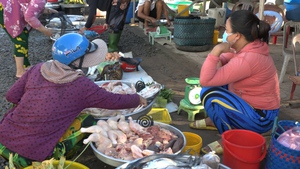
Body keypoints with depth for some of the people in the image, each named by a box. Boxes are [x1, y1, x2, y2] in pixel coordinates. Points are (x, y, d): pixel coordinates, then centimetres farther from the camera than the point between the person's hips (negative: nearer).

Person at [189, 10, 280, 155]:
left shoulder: (248, 59, -31)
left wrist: (216, 50, -30)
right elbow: (226, 59, 16)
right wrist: (218, 60, -7)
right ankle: (215, 119, 20)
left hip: (259, 117, -9)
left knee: (208, 93, -25)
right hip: (252, 106, 9)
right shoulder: (250, 47, -3)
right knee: (214, 76, 12)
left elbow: (205, 81, -32)